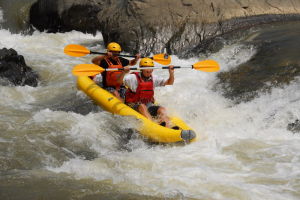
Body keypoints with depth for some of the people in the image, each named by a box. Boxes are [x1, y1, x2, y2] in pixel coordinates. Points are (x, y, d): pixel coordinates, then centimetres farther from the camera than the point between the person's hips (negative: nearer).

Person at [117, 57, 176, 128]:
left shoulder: (153, 79, 9)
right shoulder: (134, 77, -7)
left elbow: (169, 82, 8)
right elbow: (119, 81, -20)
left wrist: (171, 73, -11)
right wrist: (124, 72, -40)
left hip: (148, 104, 5)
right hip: (133, 105, -5)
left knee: (162, 109, -19)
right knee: (142, 107, -36)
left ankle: (168, 126, -42)